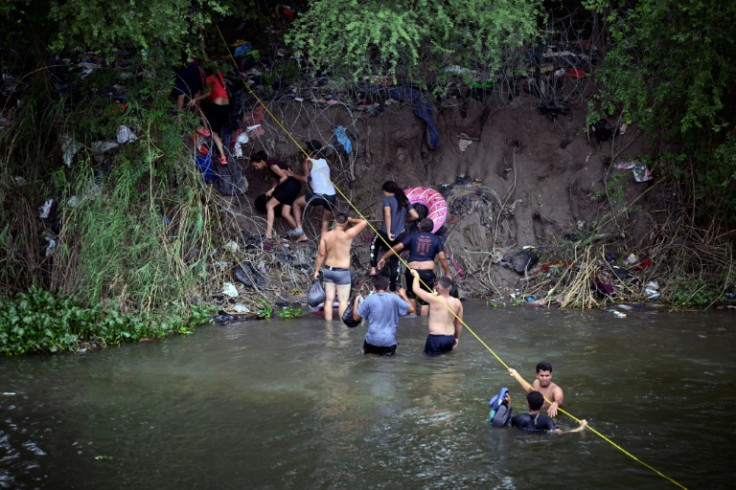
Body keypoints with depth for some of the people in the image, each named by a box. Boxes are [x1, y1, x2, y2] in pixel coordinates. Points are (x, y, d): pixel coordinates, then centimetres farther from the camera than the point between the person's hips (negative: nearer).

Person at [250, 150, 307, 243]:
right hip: (294, 186, 10)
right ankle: (302, 235, 8)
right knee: (285, 213, 9)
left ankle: (268, 234, -16)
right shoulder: (271, 164, 16)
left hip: (291, 185, -10)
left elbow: (284, 176, -17)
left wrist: (273, 188, -18)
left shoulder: (271, 164, -11)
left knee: (270, 205, -9)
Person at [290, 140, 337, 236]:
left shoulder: (307, 163, 2)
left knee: (296, 203, 16)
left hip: (319, 195, -5)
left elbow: (306, 179, -9)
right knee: (325, 222, 14)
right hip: (332, 195, 5)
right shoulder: (325, 162, 16)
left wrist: (293, 174, 0)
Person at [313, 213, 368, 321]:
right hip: (342, 272, -4)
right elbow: (364, 222, -10)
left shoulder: (325, 235, -4)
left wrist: (317, 270, 6)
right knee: (343, 301, 2)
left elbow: (321, 254, -2)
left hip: (328, 270, 4)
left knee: (329, 300, 9)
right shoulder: (347, 235, -15)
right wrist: (351, 220, 4)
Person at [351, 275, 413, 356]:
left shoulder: (369, 299, -5)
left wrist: (356, 301, 18)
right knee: (391, 351, 29)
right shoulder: (394, 298, -5)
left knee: (367, 350, 28)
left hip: (373, 340, 0)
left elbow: (356, 317, 2)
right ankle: (387, 350, -2)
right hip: (389, 340, 0)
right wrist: (403, 296, 17)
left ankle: (372, 352, -3)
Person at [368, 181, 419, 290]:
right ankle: (393, 288, 18)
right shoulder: (404, 201, 9)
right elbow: (415, 216, 6)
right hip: (399, 236, 4)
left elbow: (387, 214, -22)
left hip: (386, 235, -4)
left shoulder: (388, 200, -6)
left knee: (374, 243, 31)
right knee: (395, 262, 14)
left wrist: (388, 232, -20)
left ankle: (373, 268, 23)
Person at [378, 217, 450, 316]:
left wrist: (384, 258, 7)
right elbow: (442, 257, 0)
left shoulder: (413, 236, 7)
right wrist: (447, 273, 7)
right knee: (424, 300, 7)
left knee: (411, 295, 24)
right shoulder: (436, 240, 7)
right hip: (427, 272, -1)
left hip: (412, 271, 1)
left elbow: (397, 247, 0)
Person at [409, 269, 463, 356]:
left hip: (436, 338, -5)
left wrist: (416, 275, 11)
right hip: (450, 339, 5)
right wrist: (457, 338, 22)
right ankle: (446, 349, 9)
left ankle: (437, 351, -2)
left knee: (428, 351, 20)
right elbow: (459, 323, 8)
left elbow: (416, 289, -6)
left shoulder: (434, 299, -15)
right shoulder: (457, 303, -2)